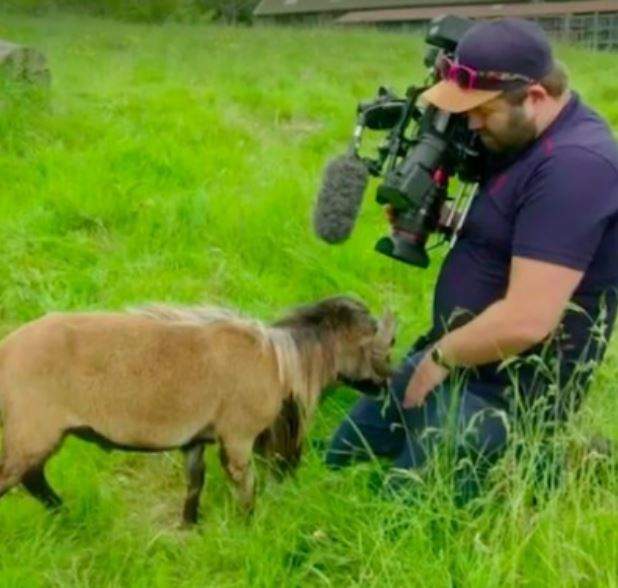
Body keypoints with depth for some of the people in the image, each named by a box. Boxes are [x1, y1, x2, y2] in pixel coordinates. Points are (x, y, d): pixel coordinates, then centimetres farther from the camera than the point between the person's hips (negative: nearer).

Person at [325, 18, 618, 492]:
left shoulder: (573, 164, -27)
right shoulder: (520, 137, 4)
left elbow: (526, 320, -31)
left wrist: (440, 356, -15)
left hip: (505, 393, -10)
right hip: (452, 357, 10)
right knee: (340, 462, 20)